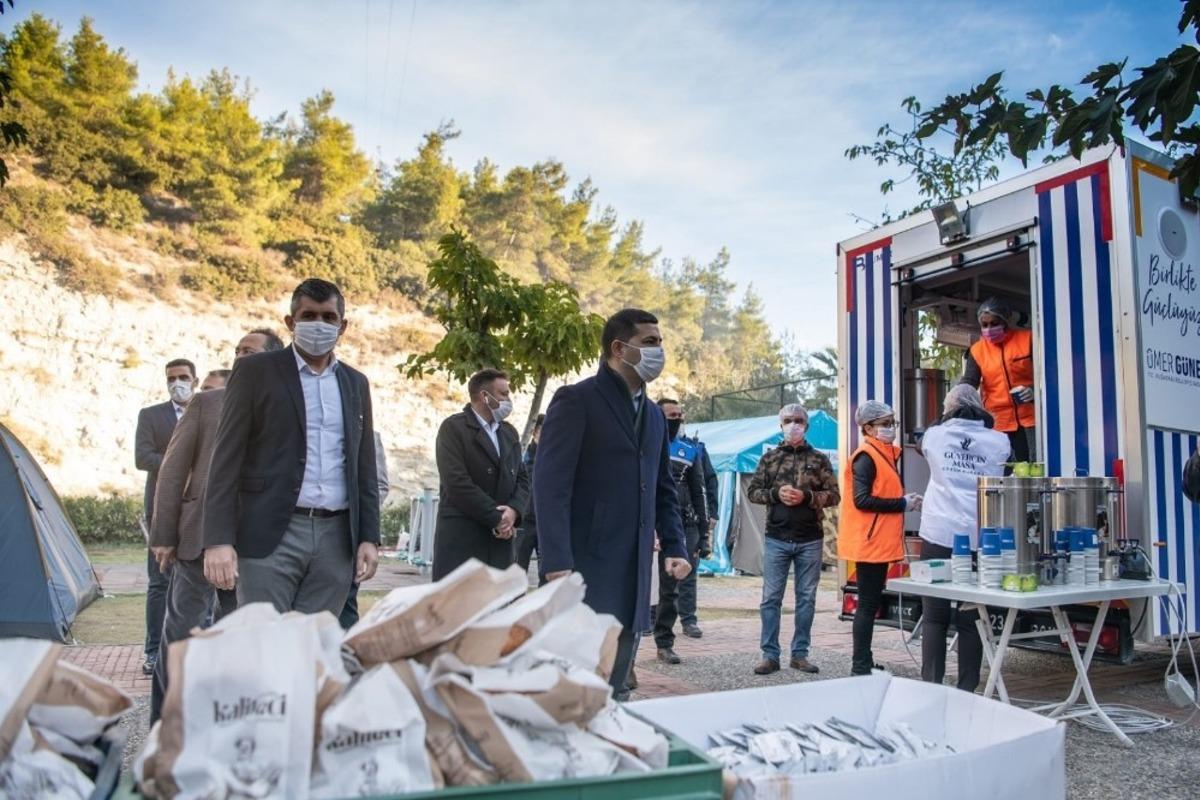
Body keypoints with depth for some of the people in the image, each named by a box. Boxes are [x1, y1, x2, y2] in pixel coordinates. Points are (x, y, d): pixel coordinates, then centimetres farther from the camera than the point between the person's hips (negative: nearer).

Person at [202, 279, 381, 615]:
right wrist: (218, 540, -11)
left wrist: (369, 537, 7)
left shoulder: (356, 383, 15)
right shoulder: (255, 371, 2)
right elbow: (226, 459, -3)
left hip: (336, 539, 4)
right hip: (271, 536, -3)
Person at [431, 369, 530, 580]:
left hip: (500, 540, 6)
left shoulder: (510, 432, 18)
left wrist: (513, 511, -7)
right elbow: (457, 483, -14)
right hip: (461, 539, -6)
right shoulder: (453, 427, -4)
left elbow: (522, 478, 14)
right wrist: (496, 518, -12)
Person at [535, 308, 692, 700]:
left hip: (634, 569, 7)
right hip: (586, 566, -7)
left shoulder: (654, 414, 17)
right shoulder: (576, 400, -6)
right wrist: (558, 563, -21)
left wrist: (675, 547, 10)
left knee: (615, 687, 12)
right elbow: (551, 486, -14)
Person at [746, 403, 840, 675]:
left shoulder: (819, 459, 6)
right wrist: (776, 494, -12)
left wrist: (806, 496, -14)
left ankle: (800, 654, 18)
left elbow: (833, 494, 2)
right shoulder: (769, 457, 7)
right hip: (776, 538, 0)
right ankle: (770, 655, 8)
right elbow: (752, 491, 6)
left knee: (806, 598, 7)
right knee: (771, 598, 1)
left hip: (810, 540, 0)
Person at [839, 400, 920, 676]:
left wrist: (906, 500, 4)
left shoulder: (886, 454, 16)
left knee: (871, 602, 14)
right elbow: (862, 500, -22)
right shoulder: (866, 457, -14)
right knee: (868, 603, -4)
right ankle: (860, 667, 3)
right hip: (869, 542, -10)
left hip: (880, 542, 10)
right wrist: (903, 504, -16)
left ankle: (864, 663, 23)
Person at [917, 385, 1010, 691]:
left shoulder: (934, 436, 4)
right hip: (979, 540, 1)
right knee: (970, 620, 6)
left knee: (934, 618, 6)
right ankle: (966, 691, 10)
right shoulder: (999, 441, 5)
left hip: (938, 537, 0)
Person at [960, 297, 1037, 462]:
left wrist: (1034, 390, -18)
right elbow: (968, 383, -1)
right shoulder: (977, 350, 4)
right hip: (1000, 422, 2)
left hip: (1032, 417, -2)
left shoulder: (1027, 339, 0)